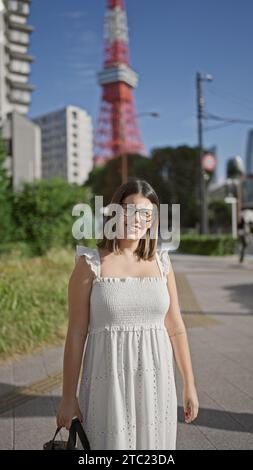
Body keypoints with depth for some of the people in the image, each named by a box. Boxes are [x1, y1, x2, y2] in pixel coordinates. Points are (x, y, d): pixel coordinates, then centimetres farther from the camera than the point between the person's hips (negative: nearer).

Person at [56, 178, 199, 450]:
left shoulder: (161, 262, 4)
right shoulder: (90, 264, -6)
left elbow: (175, 328, 8)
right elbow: (75, 334, -5)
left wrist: (189, 384, 9)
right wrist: (68, 398, -4)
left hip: (155, 383, 3)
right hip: (108, 383, -3)